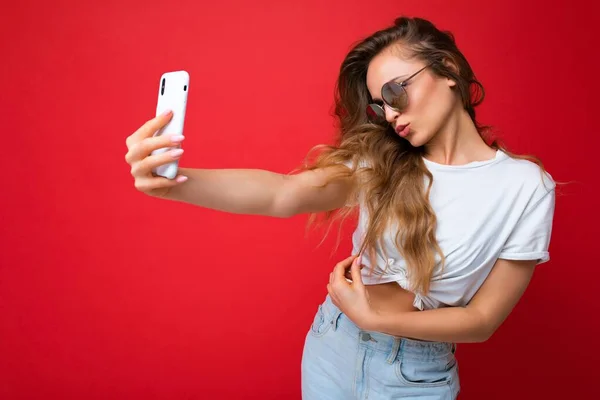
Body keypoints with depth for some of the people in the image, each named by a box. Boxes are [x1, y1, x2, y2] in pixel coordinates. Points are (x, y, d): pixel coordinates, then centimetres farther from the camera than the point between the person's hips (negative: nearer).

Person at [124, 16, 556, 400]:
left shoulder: (525, 186, -13)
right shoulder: (379, 162, -8)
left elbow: (484, 319, -10)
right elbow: (283, 193, -25)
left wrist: (373, 319, -19)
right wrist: (174, 183, -41)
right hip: (333, 348, 3)